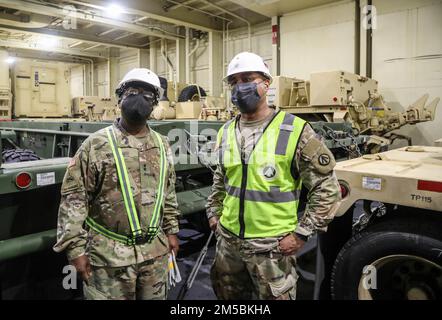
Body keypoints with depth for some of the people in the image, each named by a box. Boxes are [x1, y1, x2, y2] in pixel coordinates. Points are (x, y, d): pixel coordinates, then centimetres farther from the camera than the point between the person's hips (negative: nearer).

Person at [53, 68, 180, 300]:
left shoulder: (162, 145, 6)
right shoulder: (97, 144, -9)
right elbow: (74, 196, -9)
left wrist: (171, 230, 14)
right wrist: (75, 247, -11)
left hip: (155, 251, 5)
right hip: (108, 253, -4)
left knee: (155, 296, 19)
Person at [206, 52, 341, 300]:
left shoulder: (294, 130, -15)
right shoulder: (226, 132, 4)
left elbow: (328, 188, -12)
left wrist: (301, 233, -14)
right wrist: (213, 212, 14)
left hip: (272, 246, -5)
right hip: (228, 240, 6)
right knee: (227, 295, 23)